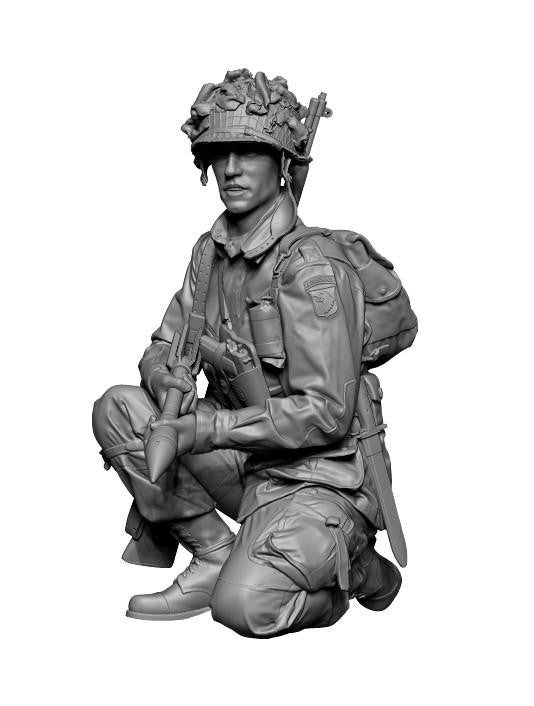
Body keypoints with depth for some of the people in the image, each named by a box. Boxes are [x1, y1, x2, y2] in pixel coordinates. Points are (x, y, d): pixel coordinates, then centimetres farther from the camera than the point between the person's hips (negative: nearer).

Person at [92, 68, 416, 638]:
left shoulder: (312, 265, -19)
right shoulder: (211, 250, 6)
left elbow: (327, 413, -23)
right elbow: (165, 345, 11)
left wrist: (205, 430, -24)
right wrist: (164, 377, -15)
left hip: (324, 473, -7)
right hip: (245, 459, 7)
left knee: (243, 604, -27)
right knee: (117, 408, -9)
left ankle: (353, 569, 5)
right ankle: (215, 556, -3)